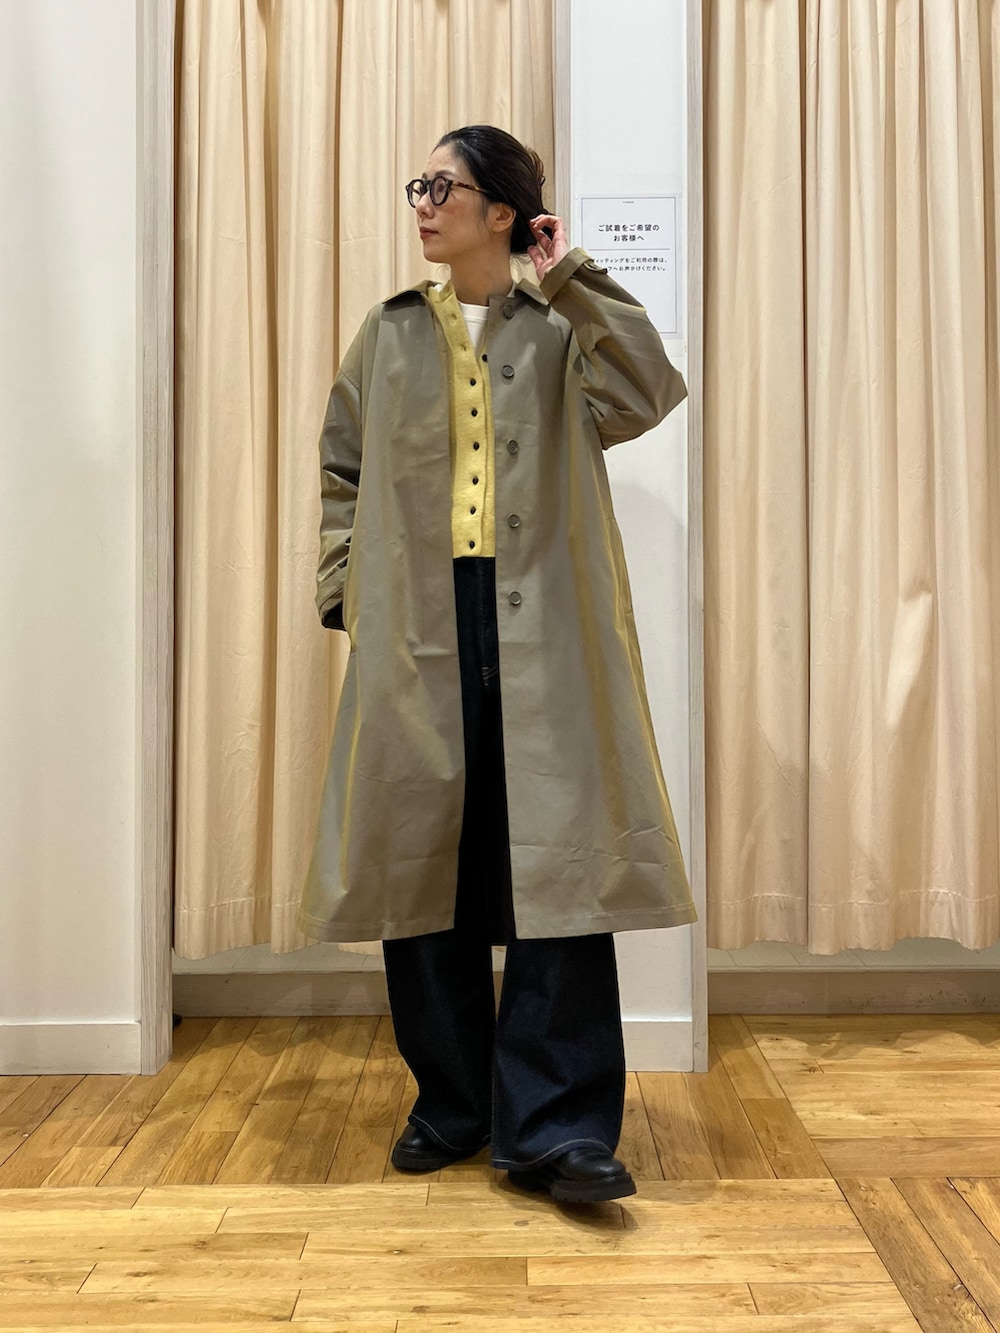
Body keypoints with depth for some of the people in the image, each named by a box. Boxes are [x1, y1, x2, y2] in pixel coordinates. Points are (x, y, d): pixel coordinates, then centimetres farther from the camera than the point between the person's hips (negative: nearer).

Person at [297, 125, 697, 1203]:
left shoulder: (563, 330, 10)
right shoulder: (390, 335, 16)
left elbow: (644, 396, -10)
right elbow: (341, 471, 16)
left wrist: (572, 279, -4)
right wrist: (343, 591, 4)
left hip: (543, 634, -2)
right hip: (416, 633, 3)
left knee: (558, 859, -7)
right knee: (423, 861, 4)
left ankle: (556, 1128, 1)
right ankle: (450, 1105, 20)